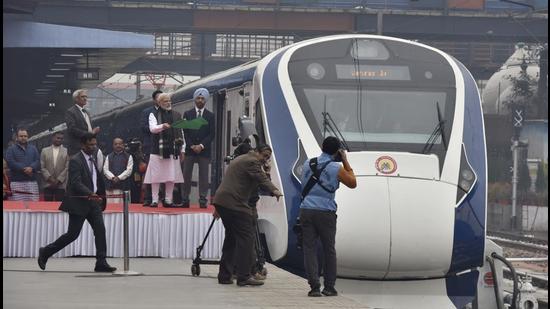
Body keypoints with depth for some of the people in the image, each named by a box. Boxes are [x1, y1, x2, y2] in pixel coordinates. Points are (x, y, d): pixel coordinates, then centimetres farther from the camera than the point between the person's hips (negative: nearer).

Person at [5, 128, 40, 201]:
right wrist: (24, 169, -13)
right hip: (17, 182, -3)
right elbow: (10, 163, -6)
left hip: (32, 181, 3)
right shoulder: (11, 149, 9)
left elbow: (38, 161, 7)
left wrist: (31, 168, -15)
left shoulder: (33, 149, 19)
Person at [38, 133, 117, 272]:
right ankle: (45, 252, 15)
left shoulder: (93, 159, 13)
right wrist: (90, 194, -35)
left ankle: (101, 263, -6)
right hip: (79, 203, -7)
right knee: (72, 234, -2)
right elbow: (76, 183, -24)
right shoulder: (75, 161, -14)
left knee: (100, 229, -6)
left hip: (93, 202, 8)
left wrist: (100, 195, 20)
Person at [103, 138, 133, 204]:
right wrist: (113, 177, -11)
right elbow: (105, 170, 6)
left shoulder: (128, 157, 8)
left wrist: (119, 178, -12)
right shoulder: (109, 157, 14)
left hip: (124, 186, -2)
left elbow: (129, 170, -1)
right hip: (111, 185, 2)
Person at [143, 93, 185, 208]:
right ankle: (155, 200, 0)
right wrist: (162, 126, -32)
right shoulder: (154, 115, 6)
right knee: (156, 176, -4)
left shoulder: (176, 115, 16)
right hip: (158, 150, -3)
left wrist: (182, 150, 12)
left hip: (172, 150, 3)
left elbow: (181, 133, 16)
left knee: (171, 177, 2)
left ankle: (168, 200, 8)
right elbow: (152, 128, -11)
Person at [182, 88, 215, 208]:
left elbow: (211, 134, 2)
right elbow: (185, 132, 4)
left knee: (204, 176, -2)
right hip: (190, 149, 0)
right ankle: (184, 200, 0)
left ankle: (203, 200, -2)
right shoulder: (187, 114, 9)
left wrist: (201, 146, -9)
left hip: (204, 150, 0)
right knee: (186, 175, -2)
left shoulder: (210, 116, 7)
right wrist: (192, 146, -8)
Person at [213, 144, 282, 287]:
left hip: (221, 200, 10)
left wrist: (218, 207, 36)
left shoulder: (240, 160, 28)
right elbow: (261, 179, -22)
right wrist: (274, 190, -37)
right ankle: (244, 276, -13)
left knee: (231, 237, 17)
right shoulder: (252, 161, -5)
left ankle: (224, 275, 18)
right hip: (235, 204, -10)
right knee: (246, 237, -9)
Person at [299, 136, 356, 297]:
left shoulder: (308, 164, 6)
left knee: (309, 249, 1)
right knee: (329, 250, 10)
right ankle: (329, 287, 12)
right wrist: (345, 162, 11)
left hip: (306, 210, 3)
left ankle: (314, 286, -7)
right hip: (326, 212, -3)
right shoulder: (336, 169, -6)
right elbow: (353, 183, 7)